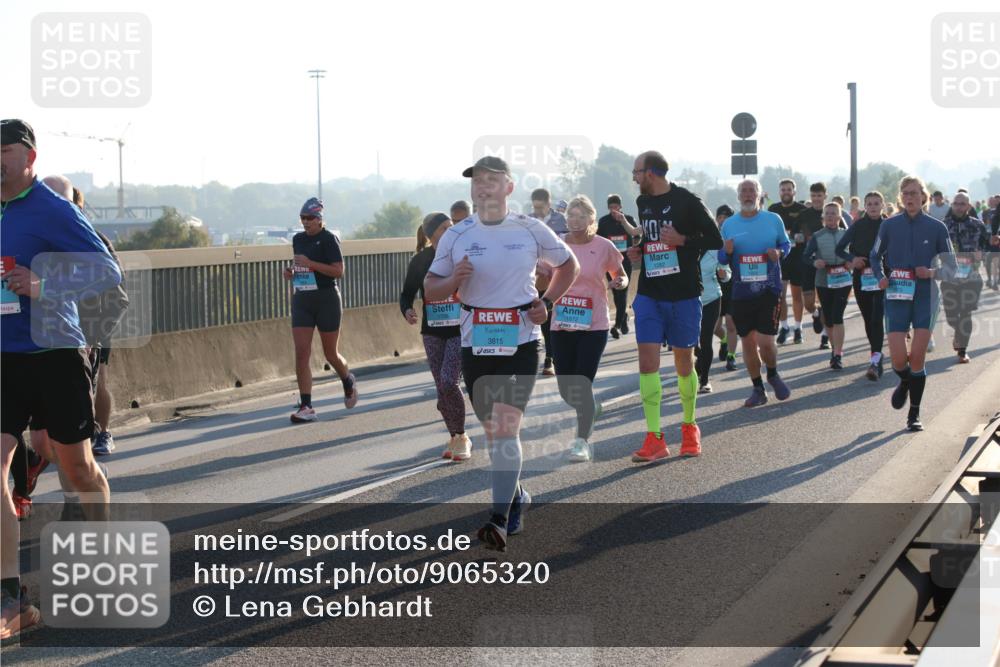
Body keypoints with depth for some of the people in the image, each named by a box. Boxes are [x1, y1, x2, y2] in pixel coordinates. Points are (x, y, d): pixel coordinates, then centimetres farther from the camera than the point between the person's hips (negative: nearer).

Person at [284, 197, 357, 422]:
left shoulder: (329, 239, -8)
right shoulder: (298, 239, 12)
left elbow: (338, 271, -16)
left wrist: (310, 263, -22)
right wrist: (291, 273, 4)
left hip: (326, 299, -5)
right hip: (301, 300, 5)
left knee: (330, 354, 7)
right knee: (301, 353, -7)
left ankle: (348, 382, 39)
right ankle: (306, 407, -7)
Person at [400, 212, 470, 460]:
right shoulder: (420, 261, 1)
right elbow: (407, 293, 10)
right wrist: (407, 310, -10)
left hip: (461, 331, -3)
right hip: (432, 332, 3)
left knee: (448, 381, -17)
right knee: (442, 387, 5)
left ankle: (460, 437, 0)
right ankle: (455, 437, 23)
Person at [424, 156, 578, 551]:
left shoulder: (531, 231, 0)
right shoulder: (456, 236, 3)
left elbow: (568, 265, 15)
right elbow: (430, 290, 6)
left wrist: (547, 303, 0)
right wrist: (454, 280, -16)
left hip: (521, 339, -3)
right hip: (475, 342, 3)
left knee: (506, 428, -15)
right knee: (492, 429, 12)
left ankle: (501, 520, -18)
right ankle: (516, 496, 34)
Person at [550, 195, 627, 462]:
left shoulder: (604, 247, -4)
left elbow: (621, 276, 7)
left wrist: (620, 283, -16)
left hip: (594, 325, -3)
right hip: (562, 325, 3)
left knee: (583, 385, -9)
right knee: (566, 389, 7)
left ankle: (582, 441, 2)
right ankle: (590, 408, 40)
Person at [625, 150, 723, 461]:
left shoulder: (686, 201, -8)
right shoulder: (642, 203, 10)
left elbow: (715, 240, -8)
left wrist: (682, 240, -19)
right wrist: (639, 251, 5)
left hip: (684, 295, -4)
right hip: (649, 295, 4)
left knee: (684, 363, 7)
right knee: (647, 362, -7)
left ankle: (690, 427, 27)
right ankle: (654, 438, -7)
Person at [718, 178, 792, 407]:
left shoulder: (773, 219, 2)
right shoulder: (729, 225, 6)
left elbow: (786, 243, 11)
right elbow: (721, 259, 12)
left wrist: (779, 252, -11)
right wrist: (726, 252, -11)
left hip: (769, 288, -2)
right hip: (741, 292, 2)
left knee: (765, 341, -10)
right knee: (748, 342, 6)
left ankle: (773, 375, 21)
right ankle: (758, 389, 20)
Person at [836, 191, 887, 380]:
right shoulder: (857, 226, 4)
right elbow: (839, 249, 8)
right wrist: (852, 258, -10)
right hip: (861, 279, 3)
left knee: (877, 318, -16)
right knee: (868, 319, 11)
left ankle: (875, 362, -23)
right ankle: (877, 356, 27)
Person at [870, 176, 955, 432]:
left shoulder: (937, 228, 0)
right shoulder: (889, 225, 3)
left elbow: (950, 268, 5)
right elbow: (875, 256, 16)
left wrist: (933, 272, -15)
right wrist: (881, 277, -3)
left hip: (925, 298, -1)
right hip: (897, 298, 1)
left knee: (917, 358, -3)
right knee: (898, 359, -6)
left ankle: (914, 415, 10)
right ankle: (905, 382, 31)